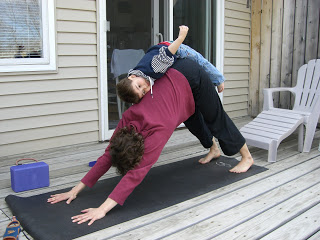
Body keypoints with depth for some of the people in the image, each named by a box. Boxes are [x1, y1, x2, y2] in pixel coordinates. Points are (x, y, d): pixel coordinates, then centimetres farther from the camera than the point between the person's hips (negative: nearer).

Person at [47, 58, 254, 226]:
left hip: (190, 77, -5)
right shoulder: (127, 121, -20)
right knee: (193, 121, 24)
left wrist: (103, 209, -42)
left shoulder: (156, 132, -36)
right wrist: (76, 190, -18)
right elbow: (107, 156, -16)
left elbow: (136, 174, -40)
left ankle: (247, 157, 33)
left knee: (215, 118, 11)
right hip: (170, 75, 5)